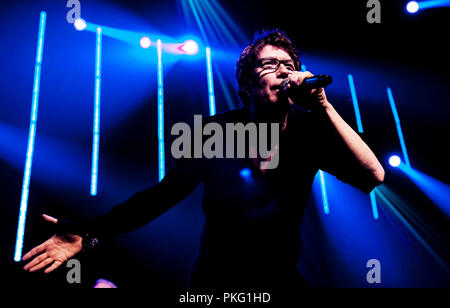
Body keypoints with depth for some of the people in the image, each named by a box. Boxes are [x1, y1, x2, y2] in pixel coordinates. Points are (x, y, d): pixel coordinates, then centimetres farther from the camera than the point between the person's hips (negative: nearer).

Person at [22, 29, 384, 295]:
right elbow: (164, 192, -9)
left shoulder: (310, 130, -9)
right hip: (215, 278, 0)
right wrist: (92, 232, -16)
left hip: (283, 277, 1)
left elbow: (373, 176, -20)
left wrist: (323, 106, -27)